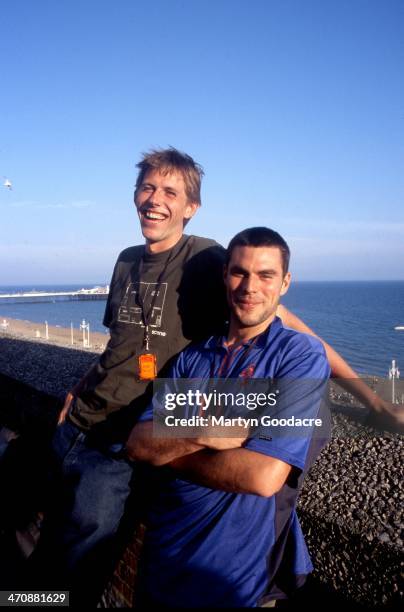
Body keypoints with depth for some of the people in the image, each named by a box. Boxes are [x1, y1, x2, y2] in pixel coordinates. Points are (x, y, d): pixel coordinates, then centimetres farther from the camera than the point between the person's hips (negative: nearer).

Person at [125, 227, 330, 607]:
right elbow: (138, 443, -4)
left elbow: (263, 476, -26)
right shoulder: (192, 358, 2)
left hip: (236, 571, -4)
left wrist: (169, 452, -13)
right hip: (162, 550, 5)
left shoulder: (301, 355, -16)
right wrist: (200, 434, -23)